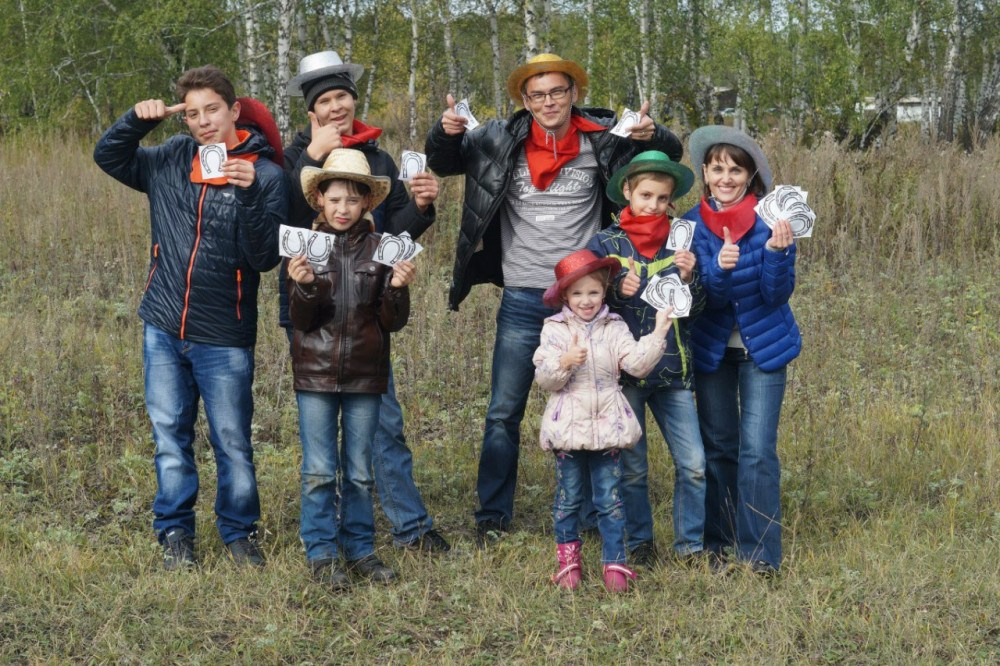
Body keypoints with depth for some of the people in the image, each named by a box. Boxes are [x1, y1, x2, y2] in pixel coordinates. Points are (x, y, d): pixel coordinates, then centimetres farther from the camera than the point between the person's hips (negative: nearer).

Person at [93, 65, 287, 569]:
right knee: (170, 436, 10)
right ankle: (174, 532, 21)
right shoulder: (171, 160, 3)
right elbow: (108, 157, 11)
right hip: (163, 329, 4)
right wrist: (137, 120, -7)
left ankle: (240, 533, 20)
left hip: (225, 338, -3)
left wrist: (250, 195, -29)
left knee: (232, 443, 3)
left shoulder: (264, 174, -8)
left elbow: (265, 258, -15)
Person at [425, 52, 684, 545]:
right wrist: (446, 133, -11)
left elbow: (670, 156, 8)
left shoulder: (603, 139, -2)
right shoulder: (499, 142, 1)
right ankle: (492, 518, 14)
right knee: (503, 413, 2)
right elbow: (442, 163, 12)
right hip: (522, 301, 1)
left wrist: (652, 136, -16)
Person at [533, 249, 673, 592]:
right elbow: (543, 378, -6)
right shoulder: (555, 329, 0)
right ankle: (568, 560, 22)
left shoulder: (614, 328, 4)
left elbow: (637, 364, -8)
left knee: (610, 499, 3)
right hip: (568, 427, 0)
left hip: (608, 425, 1)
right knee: (568, 498, 9)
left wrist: (657, 335, -18)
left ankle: (615, 563, 9)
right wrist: (564, 362, -24)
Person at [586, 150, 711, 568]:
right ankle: (639, 544, 22)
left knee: (693, 463, -3)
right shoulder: (605, 244, 1)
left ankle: (690, 545, 12)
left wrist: (688, 279, -16)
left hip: (672, 371, 1)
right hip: (624, 369, -1)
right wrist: (615, 290, -17)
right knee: (632, 467, 6)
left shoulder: (679, 243, 5)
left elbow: (695, 311, 2)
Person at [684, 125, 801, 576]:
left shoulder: (770, 221, -11)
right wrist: (721, 267, -33)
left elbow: (778, 294, -14)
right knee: (717, 445, 11)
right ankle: (718, 540, 23)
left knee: (757, 448, -10)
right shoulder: (692, 225, -6)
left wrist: (778, 251, -32)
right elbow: (704, 298, -12)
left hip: (763, 346, -2)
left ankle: (759, 551, -6)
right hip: (711, 347, 3)